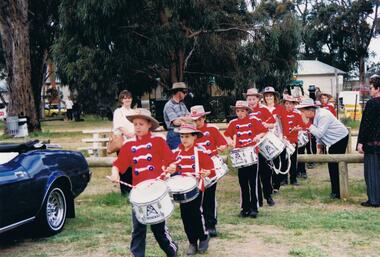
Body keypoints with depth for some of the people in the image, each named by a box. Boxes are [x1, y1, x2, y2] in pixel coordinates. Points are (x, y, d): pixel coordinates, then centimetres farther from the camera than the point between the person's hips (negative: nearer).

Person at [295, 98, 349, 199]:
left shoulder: (323, 116, -27)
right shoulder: (315, 115, 1)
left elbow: (319, 133, -31)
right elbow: (318, 133, 11)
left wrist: (308, 125, -28)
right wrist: (319, 145, 8)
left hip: (340, 138, -9)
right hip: (333, 141, 9)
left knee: (335, 166, -8)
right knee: (332, 165, 11)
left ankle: (337, 192, -1)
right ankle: (335, 191, 19)